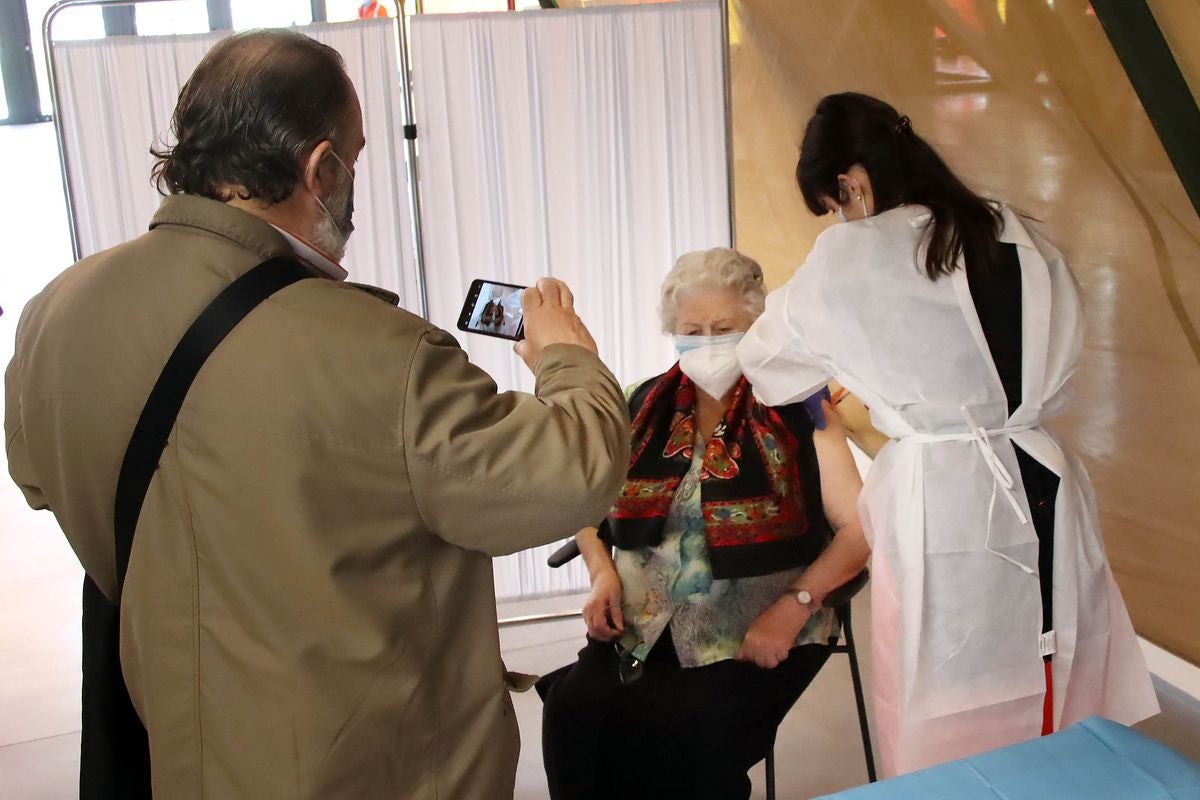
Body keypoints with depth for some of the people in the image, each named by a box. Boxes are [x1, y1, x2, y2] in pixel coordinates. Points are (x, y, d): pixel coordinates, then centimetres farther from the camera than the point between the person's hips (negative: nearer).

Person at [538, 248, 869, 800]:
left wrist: (793, 607, -16)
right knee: (574, 711, -23)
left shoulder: (796, 407, -2)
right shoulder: (648, 406, 11)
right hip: (644, 624, 4)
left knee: (690, 730, -29)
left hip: (754, 634, -3)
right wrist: (603, 572, 2)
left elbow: (858, 529, -5)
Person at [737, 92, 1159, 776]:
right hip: (1046, 491, 5)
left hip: (940, 502, -5)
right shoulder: (1024, 241, 9)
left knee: (948, 729, 7)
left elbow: (767, 361, 10)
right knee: (1058, 710, 14)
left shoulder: (851, 258, -5)